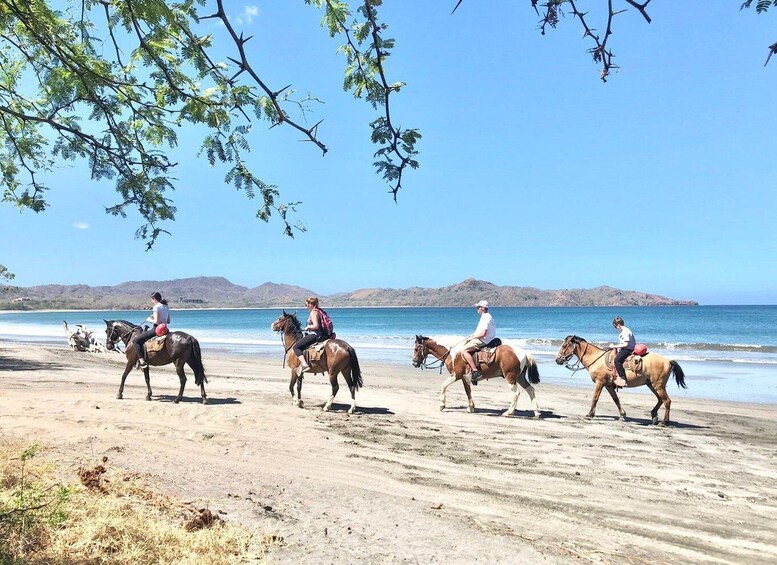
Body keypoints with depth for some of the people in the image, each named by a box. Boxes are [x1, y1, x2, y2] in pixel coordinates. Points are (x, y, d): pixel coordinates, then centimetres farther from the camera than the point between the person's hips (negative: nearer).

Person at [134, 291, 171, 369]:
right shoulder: (166, 307, 12)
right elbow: (168, 321, 16)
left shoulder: (156, 307, -13)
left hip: (156, 329, -9)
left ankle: (142, 361, -18)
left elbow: (156, 321, -20)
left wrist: (150, 320, -3)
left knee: (136, 341, -6)